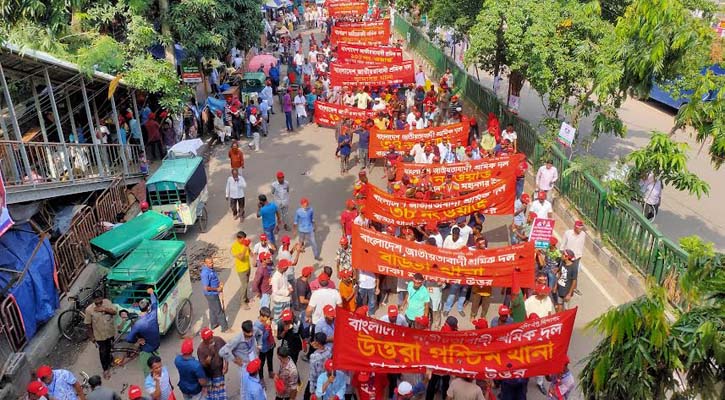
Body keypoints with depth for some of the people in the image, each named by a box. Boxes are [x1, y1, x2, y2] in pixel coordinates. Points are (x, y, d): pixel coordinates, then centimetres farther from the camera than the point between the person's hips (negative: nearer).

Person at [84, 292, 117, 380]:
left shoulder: (107, 302, -15)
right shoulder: (89, 309, -22)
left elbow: (115, 311, -18)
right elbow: (88, 324, -12)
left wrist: (104, 309, -31)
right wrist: (92, 337, -7)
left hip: (110, 332, 3)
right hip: (100, 335, -3)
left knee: (109, 348, 27)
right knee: (103, 352, 11)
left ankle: (109, 358, 56)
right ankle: (106, 369, 32)